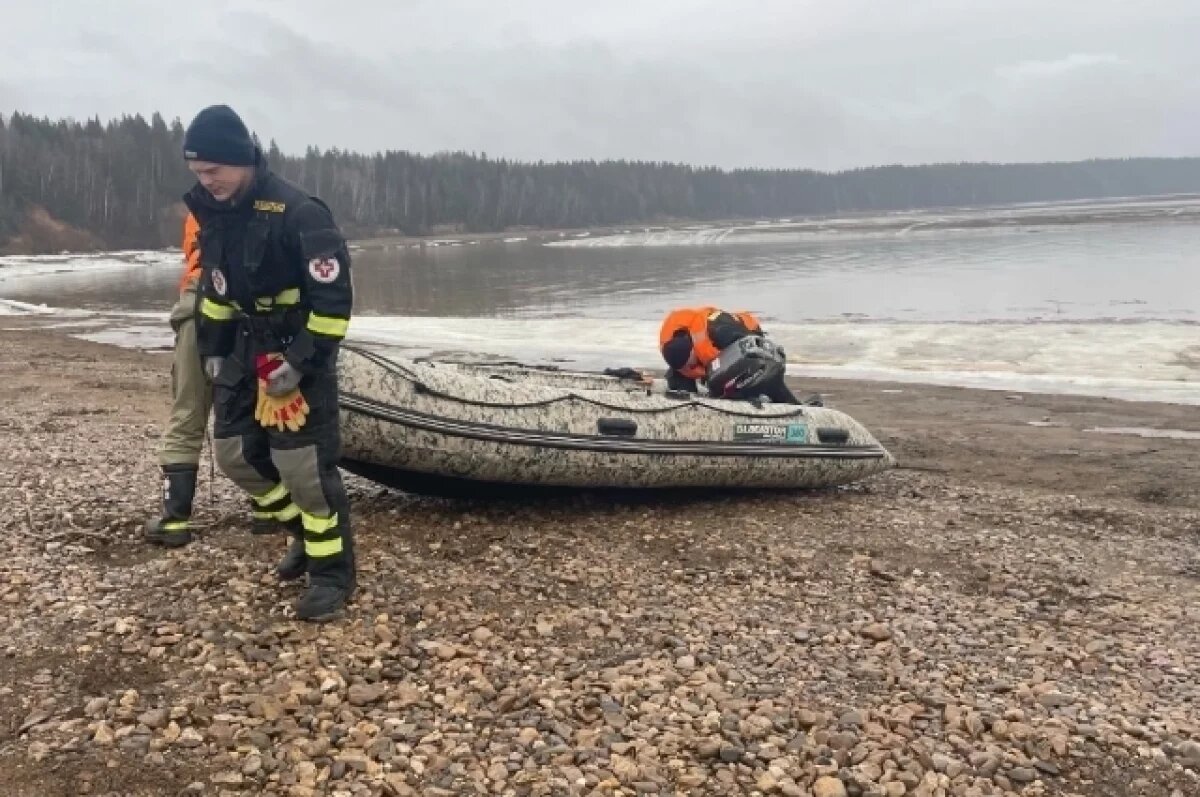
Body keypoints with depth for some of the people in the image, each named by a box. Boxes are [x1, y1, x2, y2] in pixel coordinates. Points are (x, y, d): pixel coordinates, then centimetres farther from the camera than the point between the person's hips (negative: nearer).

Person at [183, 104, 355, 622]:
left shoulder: (298, 212, -21)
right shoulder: (213, 211, 4)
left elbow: (334, 298, -21)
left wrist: (300, 363, -22)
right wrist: (212, 349, 13)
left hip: (299, 351, -8)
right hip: (246, 349, 8)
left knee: (304, 465, -8)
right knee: (234, 453, 11)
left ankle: (331, 572, 7)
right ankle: (309, 531, 28)